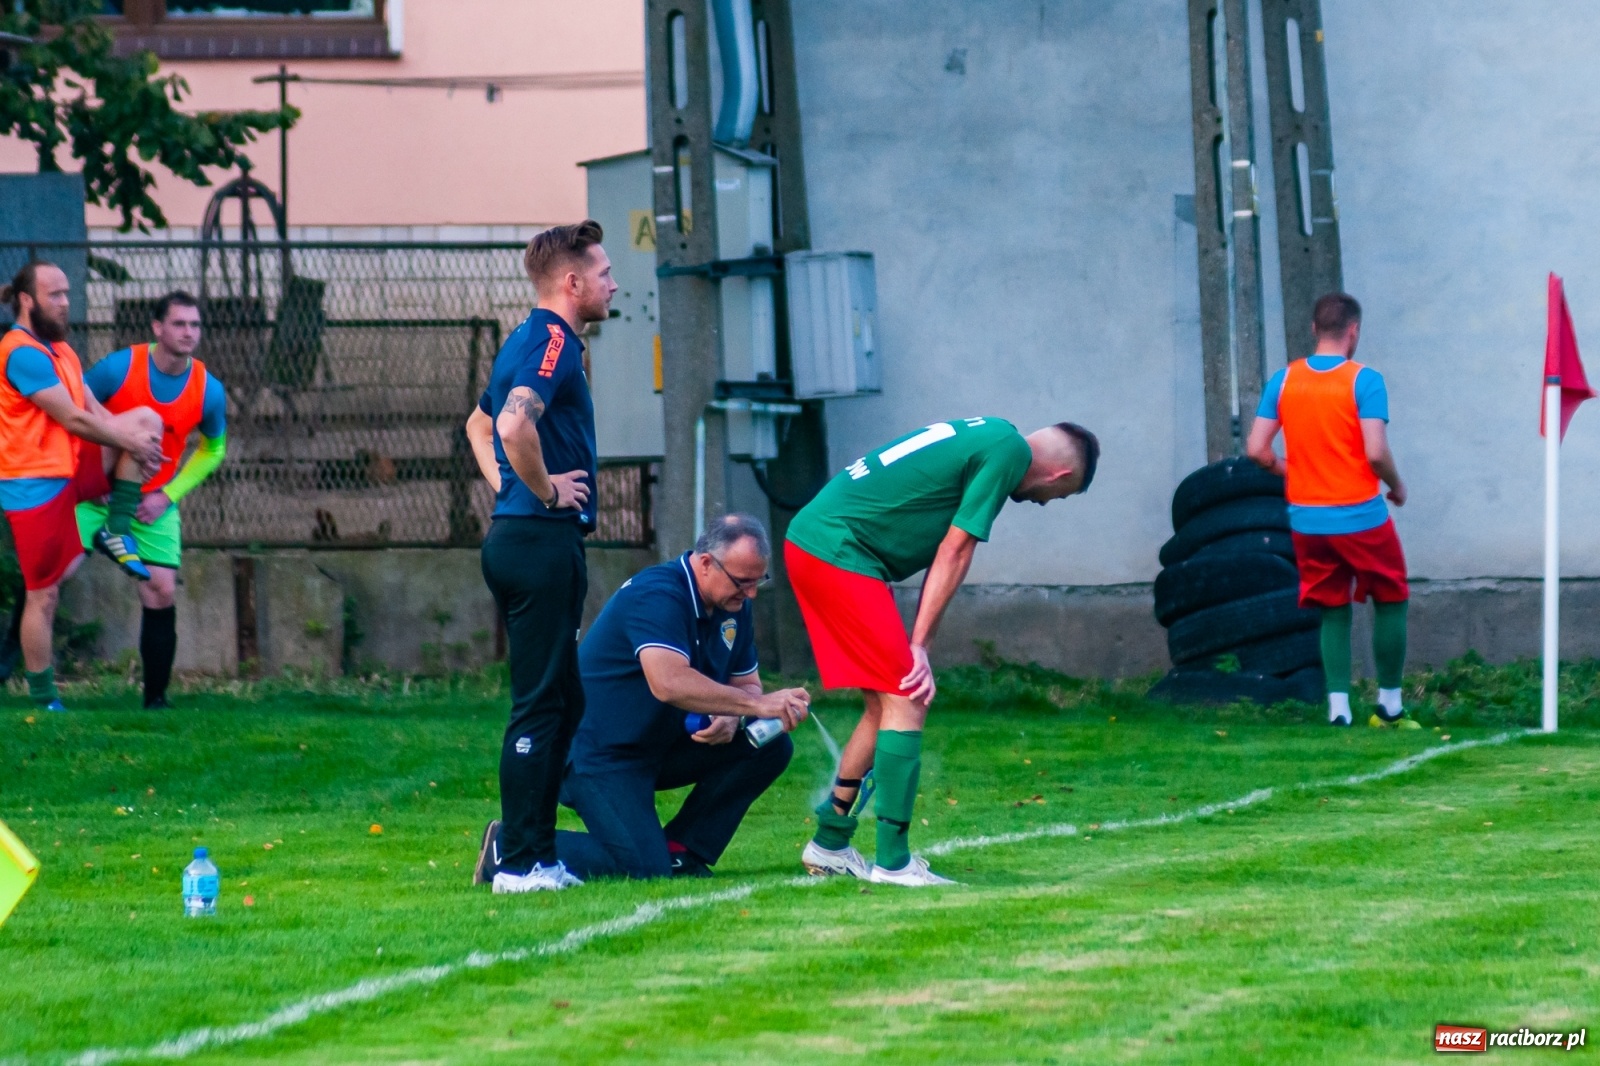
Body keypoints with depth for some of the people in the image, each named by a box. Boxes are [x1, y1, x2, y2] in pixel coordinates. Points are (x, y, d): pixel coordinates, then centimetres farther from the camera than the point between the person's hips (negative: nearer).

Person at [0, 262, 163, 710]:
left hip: (72, 468, 9)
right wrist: (130, 443, -7)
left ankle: (117, 534, 0)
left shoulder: (60, 350, 13)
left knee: (147, 418, 3)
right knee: (44, 593, -5)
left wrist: (138, 445, -7)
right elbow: (74, 420, -19)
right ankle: (44, 699, 4)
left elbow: (95, 412, 10)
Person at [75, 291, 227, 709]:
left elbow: (213, 449, 7)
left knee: (161, 593, -5)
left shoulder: (209, 391, -9)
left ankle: (155, 698, 6)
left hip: (154, 503, 2)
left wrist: (168, 495, -3)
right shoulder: (119, 367, -17)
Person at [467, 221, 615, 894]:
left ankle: (527, 847, 15)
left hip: (516, 534, 10)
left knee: (561, 703, 13)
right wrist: (546, 490, -17)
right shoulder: (553, 340, -13)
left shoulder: (531, 339, 18)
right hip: (544, 541, -10)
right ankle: (523, 863, -6)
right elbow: (514, 423, -31)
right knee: (540, 706, -8)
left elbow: (480, 425, 33)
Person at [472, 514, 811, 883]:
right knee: (643, 868, -22)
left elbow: (747, 684, 12)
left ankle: (681, 852, 2)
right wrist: (757, 704, -37)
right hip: (598, 754, -9)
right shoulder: (657, 596, -24)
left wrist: (729, 718, -13)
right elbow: (669, 683, -40)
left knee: (771, 746, -7)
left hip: (663, 748, 9)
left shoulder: (734, 605, 4)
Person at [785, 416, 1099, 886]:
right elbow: (954, 551, -10)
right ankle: (893, 862, -8)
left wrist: (914, 649, 11)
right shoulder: (1009, 451, -9)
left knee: (890, 702, 15)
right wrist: (919, 647, -6)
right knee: (906, 702, -8)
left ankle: (829, 844, 22)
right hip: (840, 552, -10)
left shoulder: (985, 435, 19)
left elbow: (941, 551, 17)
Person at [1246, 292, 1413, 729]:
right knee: (1391, 601, 14)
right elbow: (1376, 452, -18)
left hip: (1306, 518, 4)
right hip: (1360, 515, -4)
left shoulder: (1283, 380, 1)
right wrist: (1397, 487, 1)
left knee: (1333, 611, 13)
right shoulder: (1364, 381, -11)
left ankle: (1338, 705, 2)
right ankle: (1389, 701, 15)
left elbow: (1257, 449, -2)